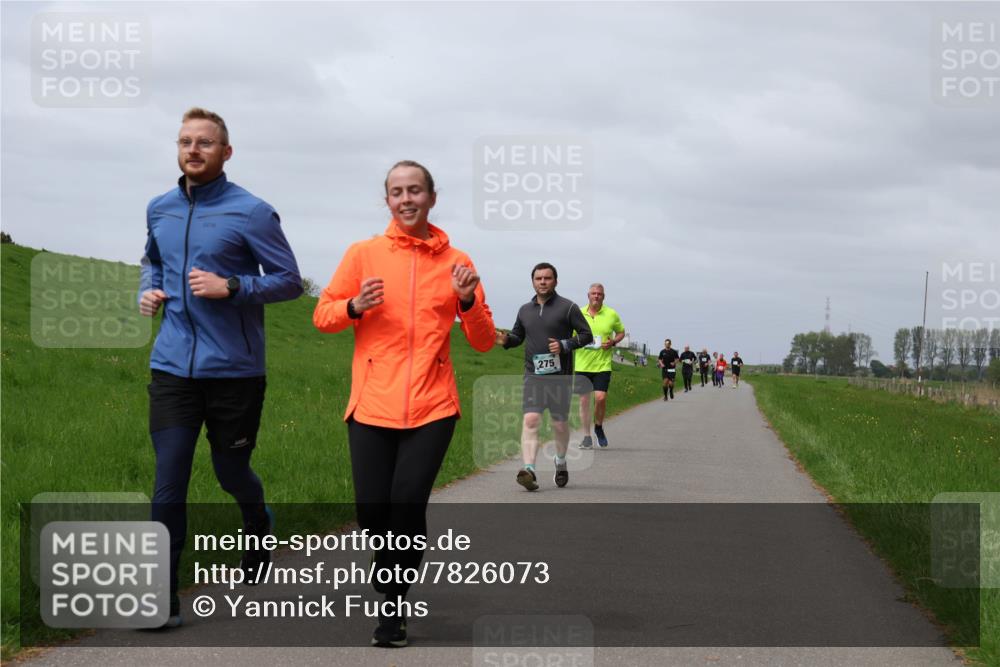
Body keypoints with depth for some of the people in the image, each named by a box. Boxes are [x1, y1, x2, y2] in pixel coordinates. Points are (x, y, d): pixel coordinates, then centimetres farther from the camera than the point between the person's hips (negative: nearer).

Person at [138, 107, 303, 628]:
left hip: (234, 370, -3)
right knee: (168, 485, -5)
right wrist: (148, 291, 7)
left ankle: (258, 527, 48)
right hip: (172, 369, 3)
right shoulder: (159, 210, 8)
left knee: (231, 472, 14)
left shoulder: (251, 213, -9)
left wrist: (230, 287, -19)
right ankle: (163, 600, -1)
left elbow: (290, 280, -6)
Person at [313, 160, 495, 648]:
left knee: (408, 506, -11)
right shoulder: (363, 254, 5)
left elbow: (483, 342, 8)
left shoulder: (455, 262, 6)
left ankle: (395, 606, 7)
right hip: (372, 405, 0)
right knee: (372, 511, -1)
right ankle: (391, 581, 30)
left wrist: (467, 301, -11)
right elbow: (322, 315, 7)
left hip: (432, 407, 0)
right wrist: (355, 306, -13)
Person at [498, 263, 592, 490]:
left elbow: (587, 335, 0)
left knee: (560, 423, 7)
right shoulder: (525, 310, 13)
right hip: (533, 375, 2)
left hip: (560, 375, -2)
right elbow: (518, 336, 25)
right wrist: (506, 339, 2)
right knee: (530, 420, -15)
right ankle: (529, 469, -26)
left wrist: (565, 345, -15)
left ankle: (561, 462, 34)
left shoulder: (568, 308, 0)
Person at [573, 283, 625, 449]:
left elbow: (621, 332, 15)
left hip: (603, 365, -1)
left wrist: (613, 342, -4)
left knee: (600, 397, -13)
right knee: (584, 400, 2)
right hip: (582, 365, 1)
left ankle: (599, 427, 14)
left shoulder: (611, 314, 3)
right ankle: (586, 437, 11)